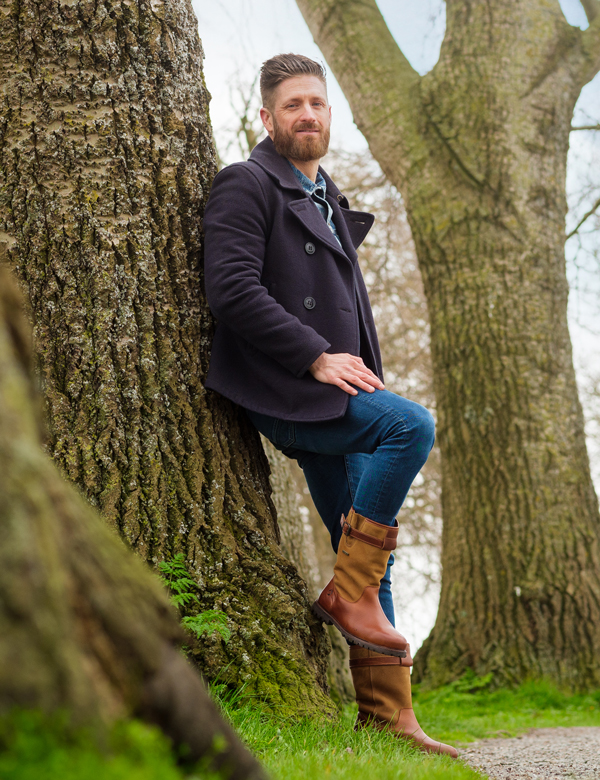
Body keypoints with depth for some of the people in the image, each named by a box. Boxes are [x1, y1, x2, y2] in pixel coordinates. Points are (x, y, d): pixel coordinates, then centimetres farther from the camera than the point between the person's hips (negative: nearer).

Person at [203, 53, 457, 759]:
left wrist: (363, 378, 15)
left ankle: (386, 713, 8)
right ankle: (349, 592, -18)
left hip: (330, 397, 8)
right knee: (412, 425, -29)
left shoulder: (328, 199, 25)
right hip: (281, 392, -8)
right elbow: (232, 288, -16)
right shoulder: (246, 185, -2)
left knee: (372, 559, 4)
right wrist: (318, 357, -20)